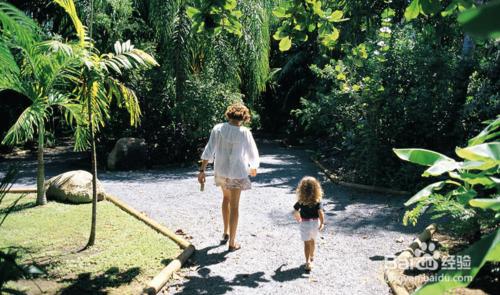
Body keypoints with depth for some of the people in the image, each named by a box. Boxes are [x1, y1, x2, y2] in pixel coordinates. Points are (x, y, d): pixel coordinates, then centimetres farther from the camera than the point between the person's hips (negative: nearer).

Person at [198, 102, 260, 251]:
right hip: (237, 172, -3)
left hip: (221, 170, 3)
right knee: (234, 206, 7)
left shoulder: (218, 128, -8)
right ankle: (232, 242, 14)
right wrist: (253, 168, 16)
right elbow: (252, 153, -3)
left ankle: (225, 233, 33)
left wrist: (202, 170, -6)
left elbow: (209, 151, -10)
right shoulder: (245, 133, -14)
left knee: (226, 197, 28)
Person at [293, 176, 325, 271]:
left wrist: (299, 220, 10)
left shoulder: (301, 200, -12)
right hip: (315, 222, 2)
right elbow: (320, 212, -20)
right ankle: (311, 256, 44)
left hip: (304, 223, -2)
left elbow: (295, 212, -8)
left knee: (307, 243, 4)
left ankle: (308, 262, -8)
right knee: (312, 240, 24)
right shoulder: (317, 200, -13)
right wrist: (322, 223, -8)